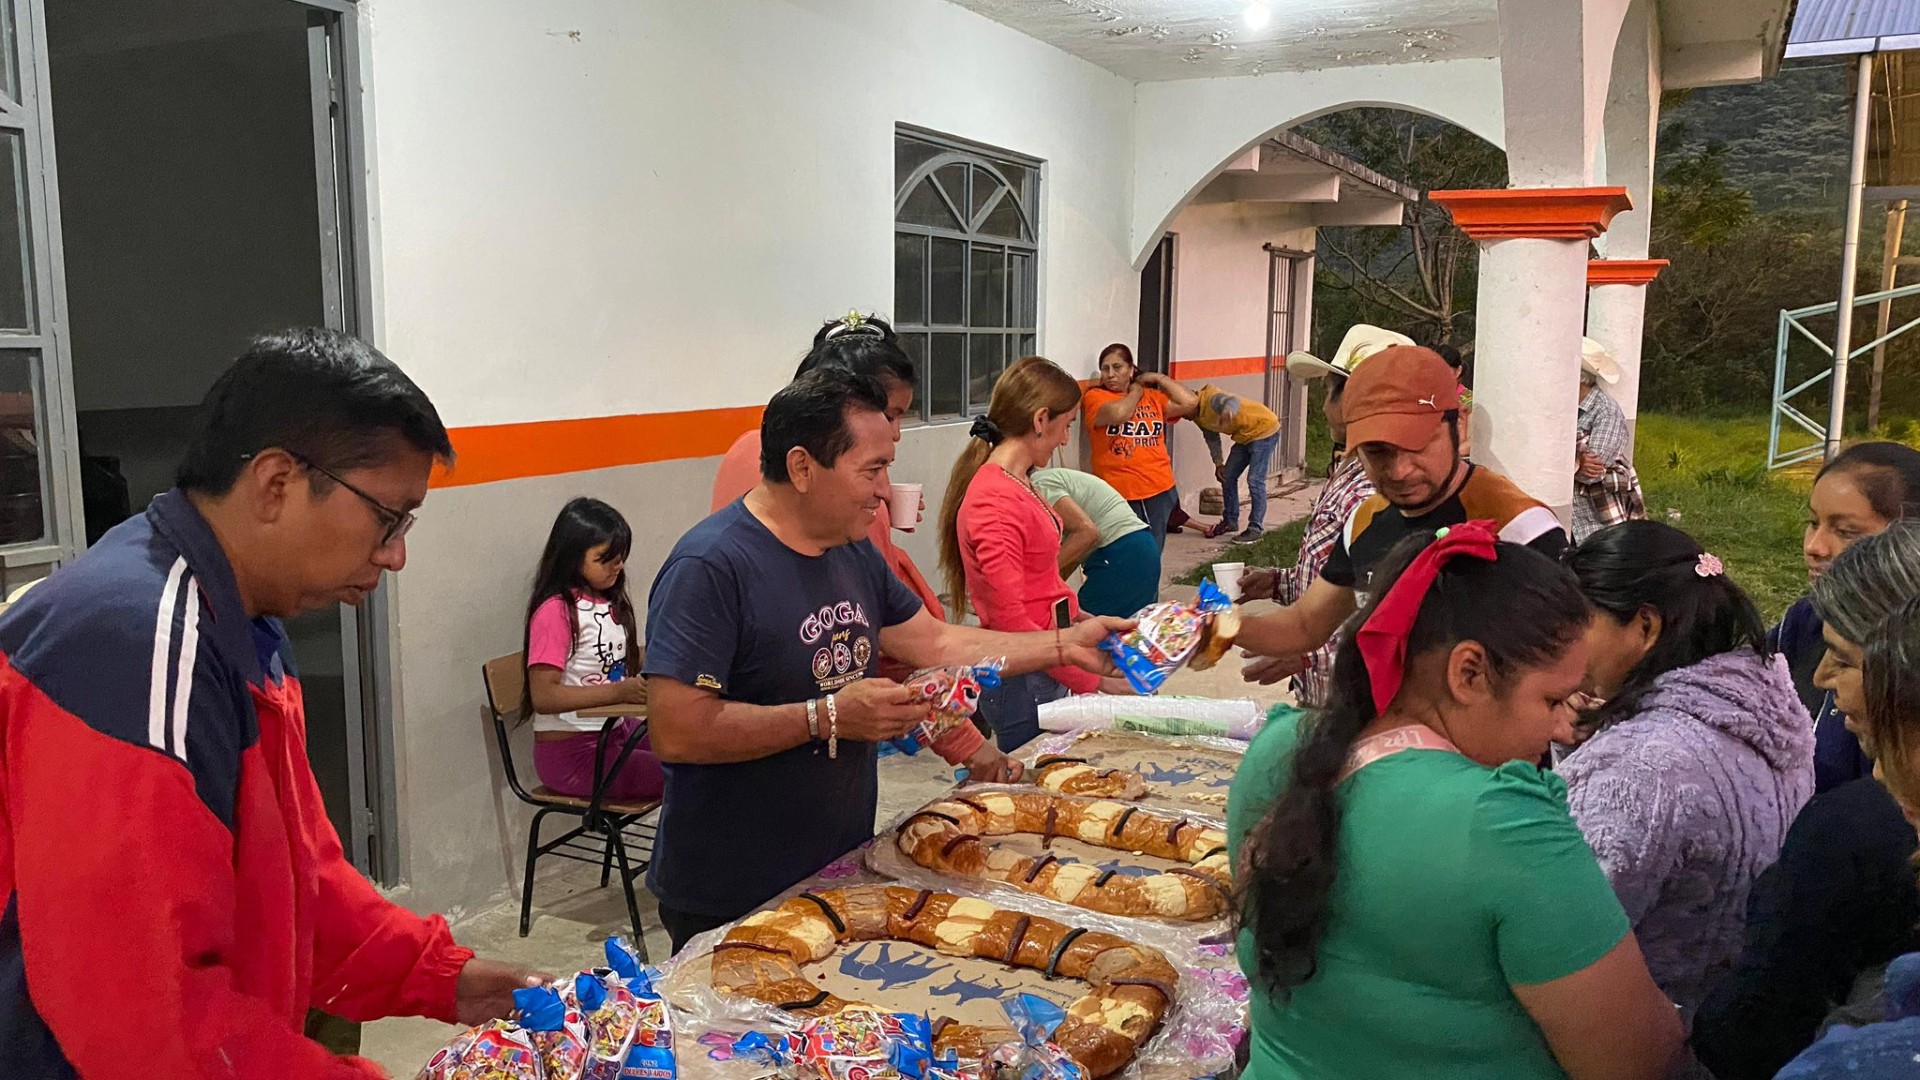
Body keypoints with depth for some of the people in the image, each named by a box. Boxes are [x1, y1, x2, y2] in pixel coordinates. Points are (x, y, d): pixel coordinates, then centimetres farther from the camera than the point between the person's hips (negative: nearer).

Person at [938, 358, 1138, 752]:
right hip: (1022, 684, -9)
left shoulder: (1020, 484, 9)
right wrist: (1092, 680, -19)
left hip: (1046, 672, 9)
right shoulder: (995, 502, -20)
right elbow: (1010, 620, -22)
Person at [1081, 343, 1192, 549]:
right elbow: (1118, 413, -20)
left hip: (1159, 489, 4)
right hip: (1118, 493, -4)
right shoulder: (1095, 396, 0)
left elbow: (1189, 404, 1)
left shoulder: (1153, 396, 13)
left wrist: (1159, 378, 5)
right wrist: (1135, 391, -1)